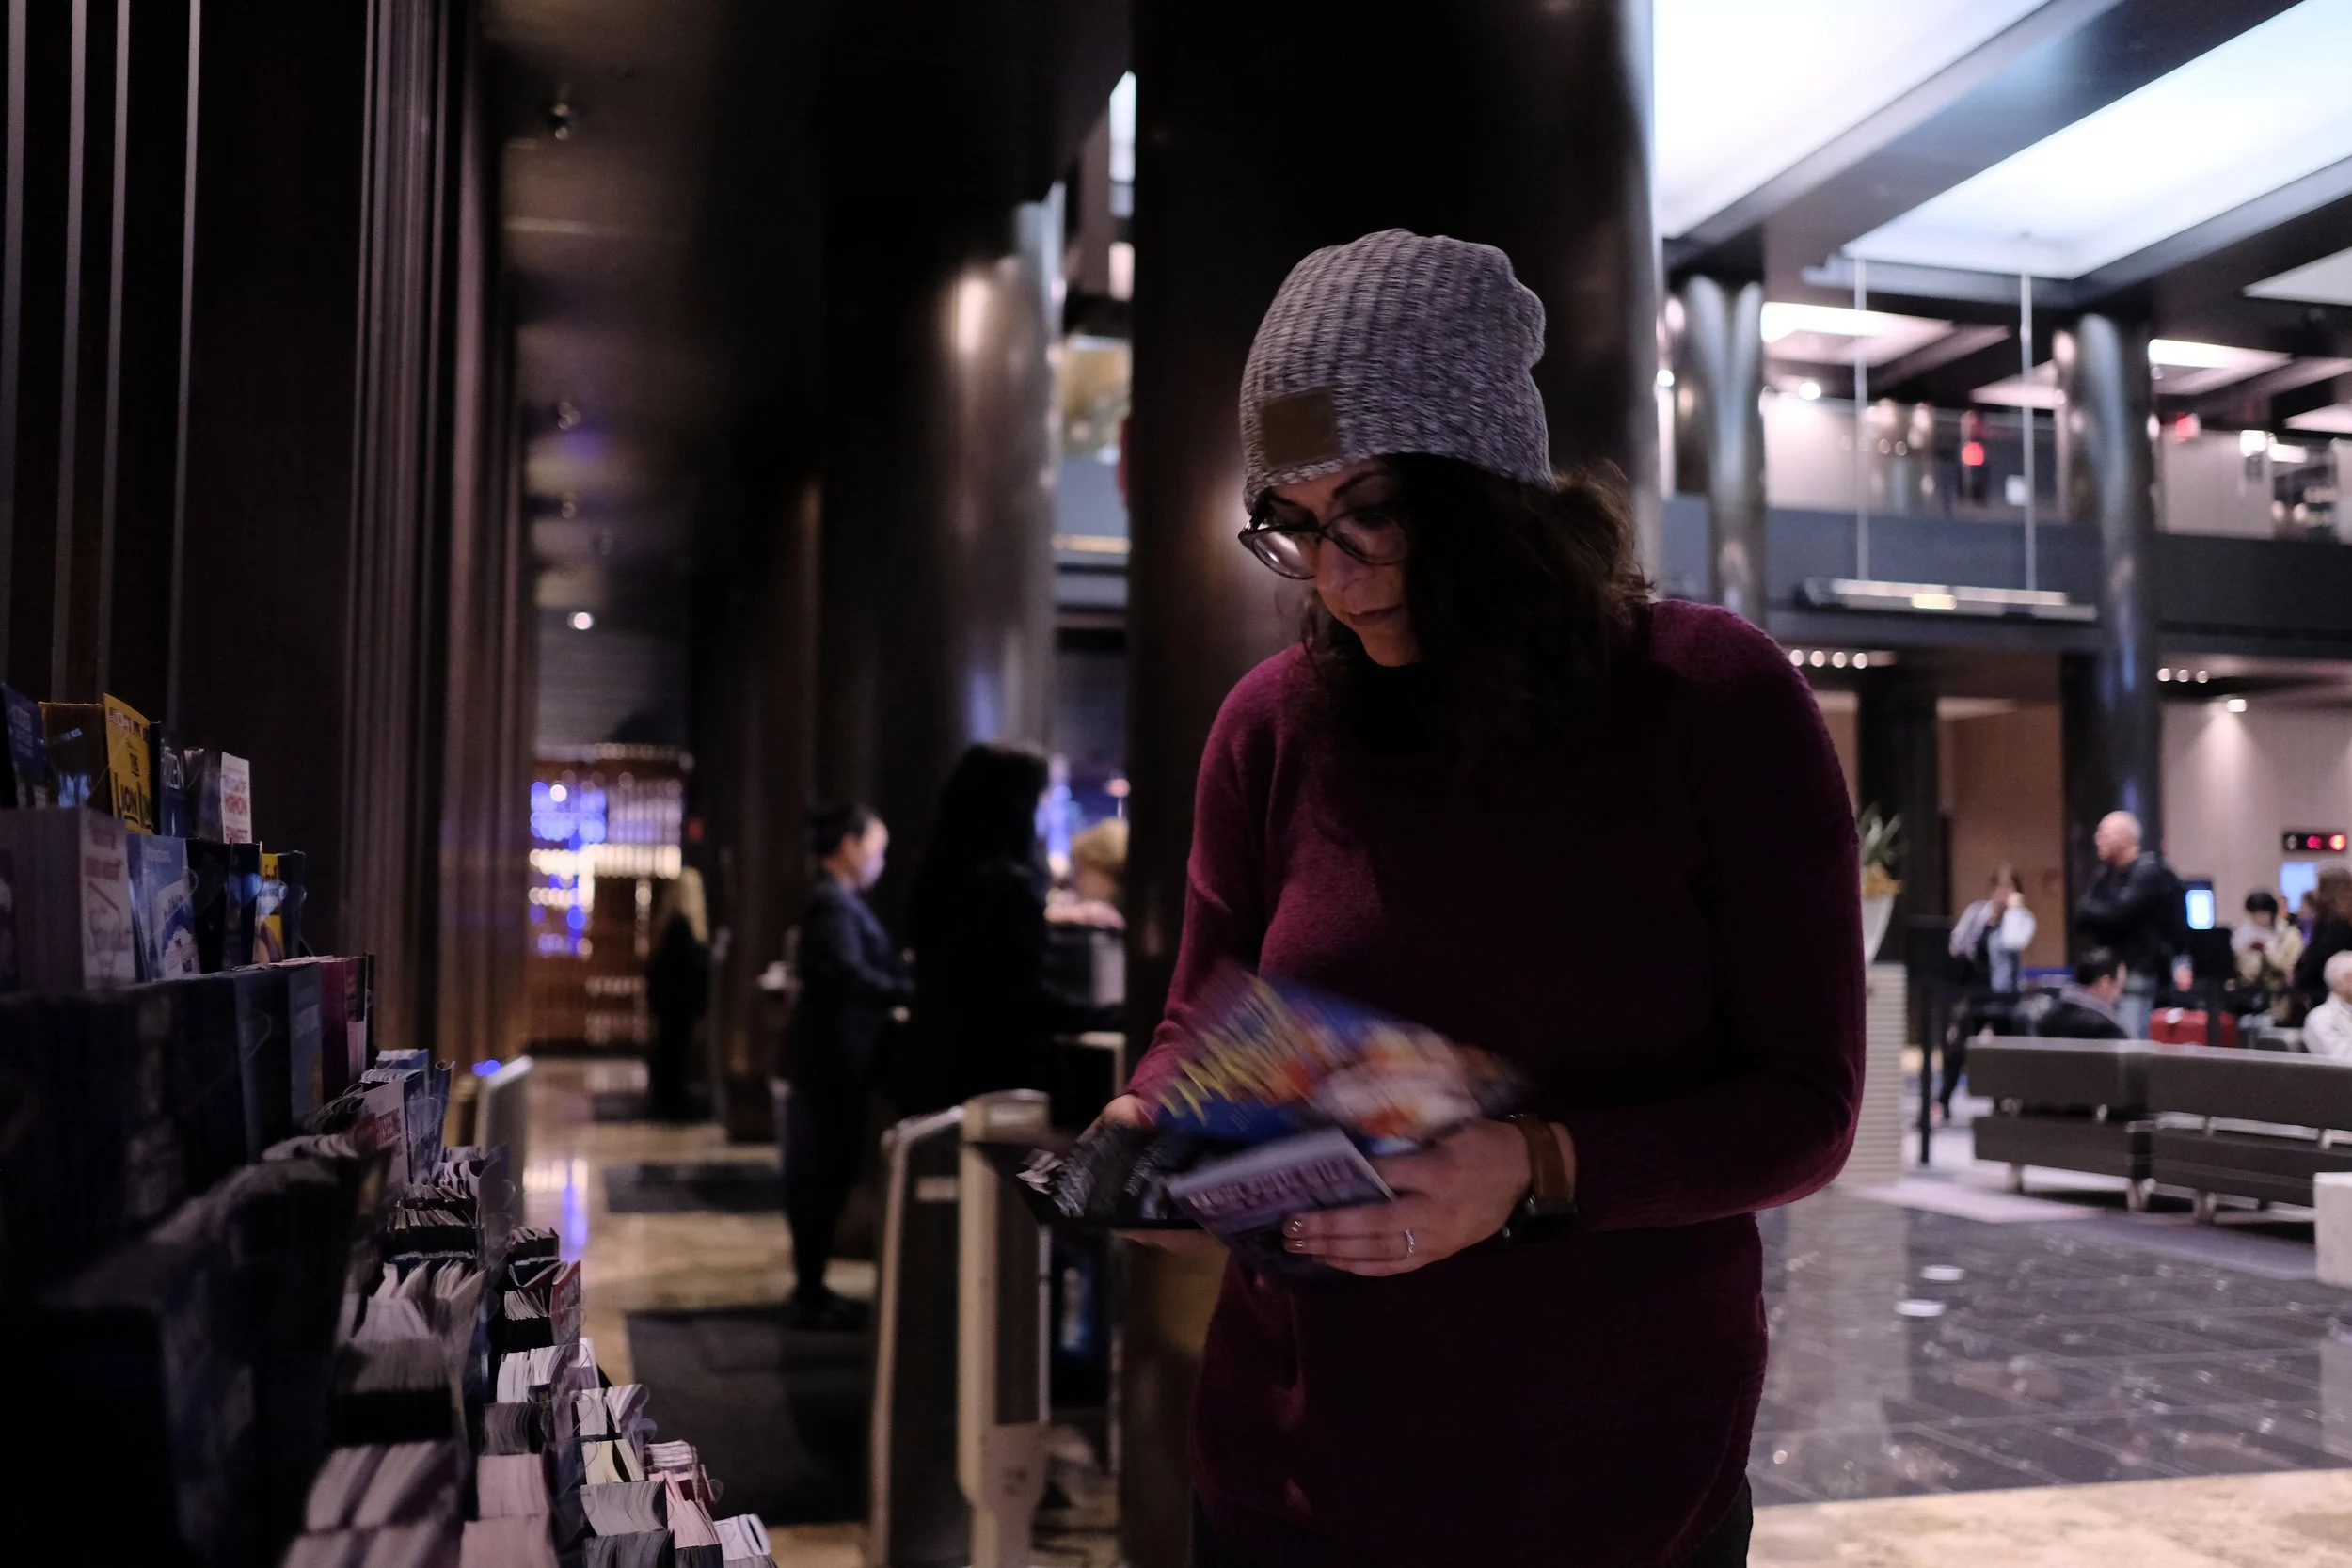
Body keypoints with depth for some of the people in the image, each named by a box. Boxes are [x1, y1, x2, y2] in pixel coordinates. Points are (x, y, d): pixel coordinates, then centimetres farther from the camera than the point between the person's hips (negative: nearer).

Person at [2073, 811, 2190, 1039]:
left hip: (2137, 975, -8)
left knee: (2130, 1045, -11)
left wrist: (2090, 911, -3)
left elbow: (2116, 914, -21)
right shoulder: (2107, 873, 12)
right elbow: (2083, 916, 4)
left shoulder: (2149, 873, -12)